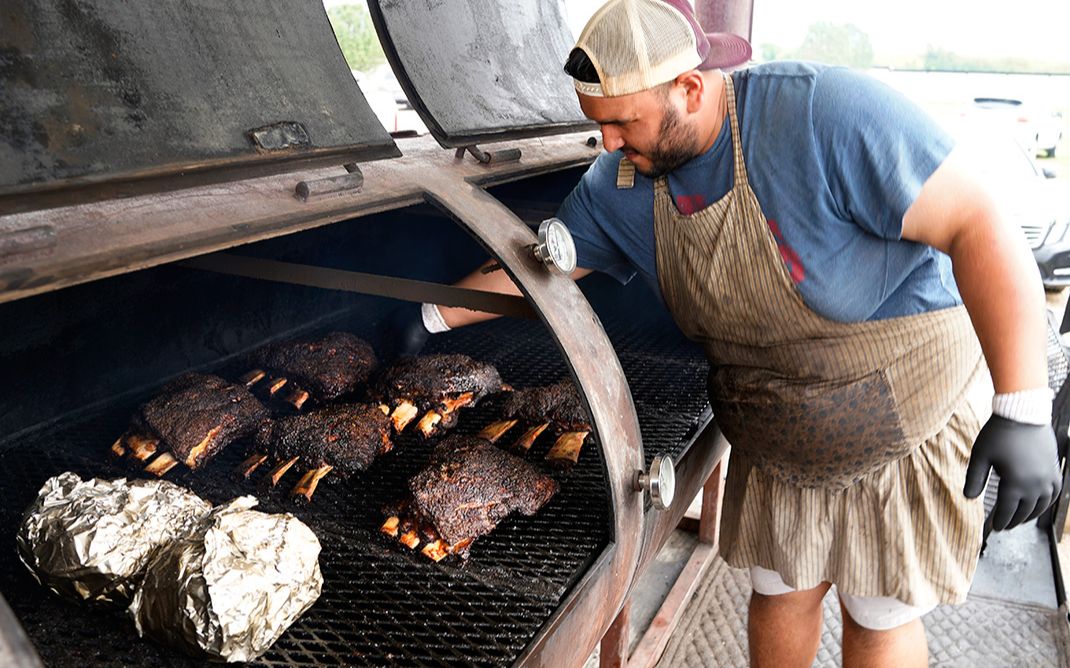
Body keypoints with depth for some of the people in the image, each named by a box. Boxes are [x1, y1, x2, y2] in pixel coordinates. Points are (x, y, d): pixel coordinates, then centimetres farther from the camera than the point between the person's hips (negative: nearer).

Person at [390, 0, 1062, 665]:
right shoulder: (624, 183, -8)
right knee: (780, 590, 17)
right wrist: (435, 316, 4)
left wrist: (1024, 409, -29)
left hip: (901, 429, -4)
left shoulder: (825, 114, -28)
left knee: (880, 613, 11)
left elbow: (980, 227, -27)